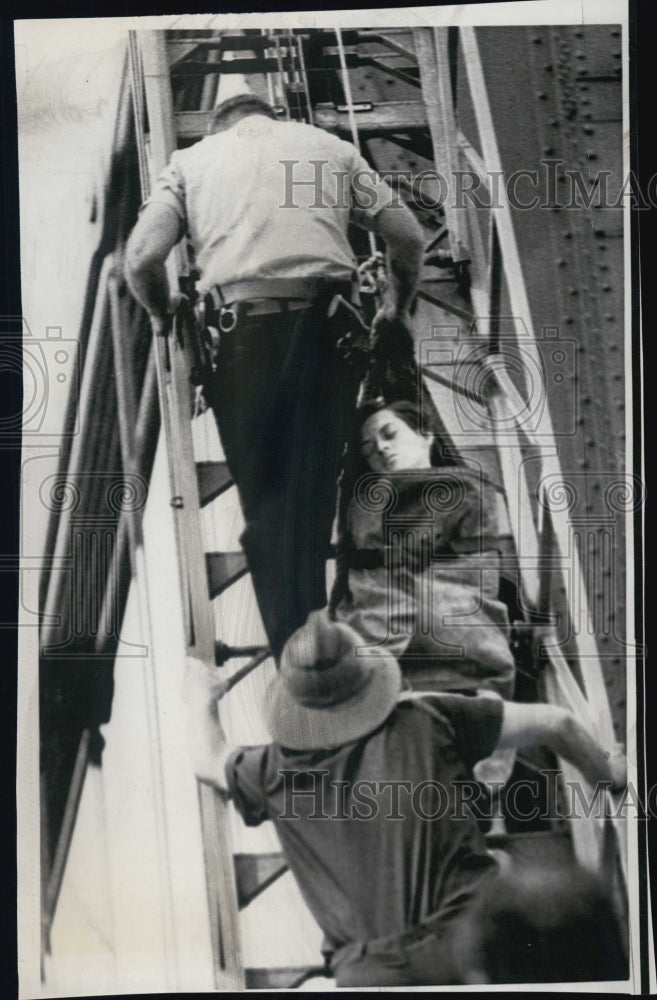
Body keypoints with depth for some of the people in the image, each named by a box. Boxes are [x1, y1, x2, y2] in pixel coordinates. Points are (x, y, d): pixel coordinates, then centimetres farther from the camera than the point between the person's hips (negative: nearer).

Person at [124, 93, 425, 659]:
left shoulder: (191, 160, 19)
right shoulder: (329, 147, 23)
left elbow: (141, 258, 5)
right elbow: (408, 236, 16)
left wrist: (163, 317, 24)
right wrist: (397, 309, 32)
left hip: (242, 330, -1)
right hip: (326, 326, 1)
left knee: (265, 494, 5)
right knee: (314, 490, 9)